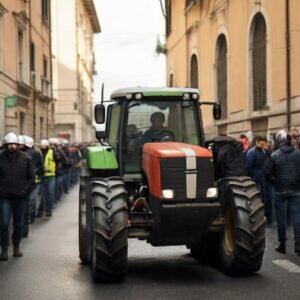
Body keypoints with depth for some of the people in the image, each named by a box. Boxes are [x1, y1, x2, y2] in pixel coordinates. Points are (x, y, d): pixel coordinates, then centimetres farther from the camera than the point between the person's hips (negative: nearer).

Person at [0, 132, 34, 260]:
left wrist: (25, 190, -3)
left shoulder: (25, 158, 2)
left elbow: (31, 177, 7)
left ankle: (16, 247, 24)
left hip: (20, 197, 2)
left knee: (18, 224, 11)